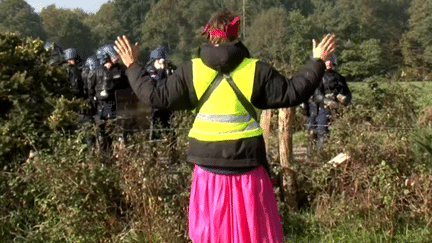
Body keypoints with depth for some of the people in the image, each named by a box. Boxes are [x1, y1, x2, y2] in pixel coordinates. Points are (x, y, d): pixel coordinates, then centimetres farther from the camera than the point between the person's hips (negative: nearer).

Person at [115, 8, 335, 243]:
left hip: (208, 163, 1)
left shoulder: (191, 70, -1)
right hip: (247, 163, -1)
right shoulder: (256, 70, -3)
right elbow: (292, 93, 0)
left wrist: (133, 66, 14)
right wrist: (317, 62, 13)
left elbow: (157, 97, 1)